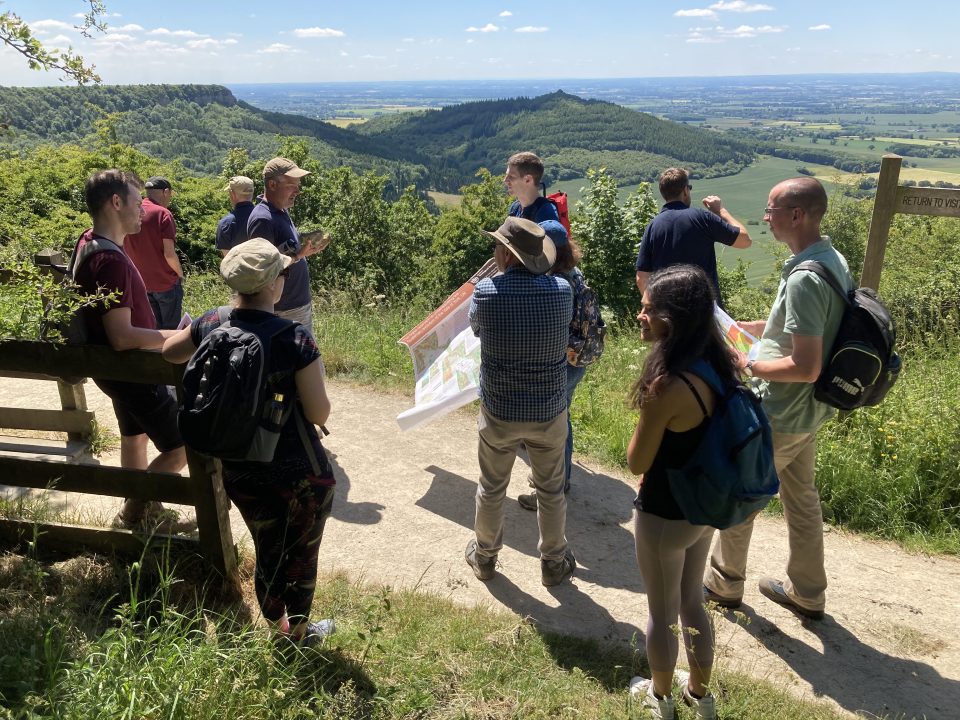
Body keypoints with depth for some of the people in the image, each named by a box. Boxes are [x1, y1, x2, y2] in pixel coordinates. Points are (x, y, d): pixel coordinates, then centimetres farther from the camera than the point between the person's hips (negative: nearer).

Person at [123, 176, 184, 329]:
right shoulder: (163, 214, -14)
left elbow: (125, 249, 8)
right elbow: (169, 253, -20)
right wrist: (180, 274, -4)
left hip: (142, 283, 6)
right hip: (166, 282, -5)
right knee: (170, 330, 7)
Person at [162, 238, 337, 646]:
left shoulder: (212, 325, -7)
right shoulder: (294, 339, -23)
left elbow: (169, 353, 13)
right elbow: (320, 414, -17)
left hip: (240, 472, 5)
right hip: (300, 473, -5)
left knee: (267, 554, 24)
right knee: (302, 554, 18)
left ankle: (279, 629, 45)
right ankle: (300, 631, 39)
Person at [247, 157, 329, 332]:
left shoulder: (282, 211, 9)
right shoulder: (262, 219, -21)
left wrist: (307, 249, 1)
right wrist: (298, 254, -29)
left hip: (302, 304, 10)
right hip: (284, 311, -10)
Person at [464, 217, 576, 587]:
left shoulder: (485, 291, -17)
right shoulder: (562, 290, -14)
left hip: (498, 412, 0)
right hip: (549, 412, 1)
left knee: (491, 488, 20)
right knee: (551, 491, 19)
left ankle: (484, 556, 40)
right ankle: (554, 563, 36)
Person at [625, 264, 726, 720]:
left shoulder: (667, 387, -32)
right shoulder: (715, 366, -7)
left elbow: (636, 463, -18)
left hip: (664, 518, -7)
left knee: (661, 612, 18)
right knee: (692, 603, 27)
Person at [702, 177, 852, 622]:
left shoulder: (804, 279, -29)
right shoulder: (832, 261, 3)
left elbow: (805, 367, -30)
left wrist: (746, 364, -18)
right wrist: (746, 327, 11)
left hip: (780, 415, -9)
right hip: (808, 410, 9)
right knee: (800, 496, 21)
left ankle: (724, 583, 30)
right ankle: (807, 593, 36)